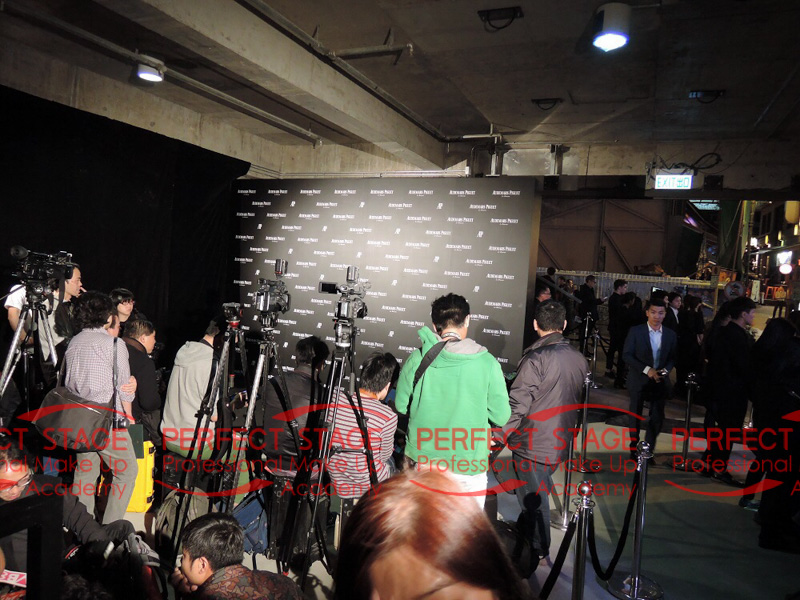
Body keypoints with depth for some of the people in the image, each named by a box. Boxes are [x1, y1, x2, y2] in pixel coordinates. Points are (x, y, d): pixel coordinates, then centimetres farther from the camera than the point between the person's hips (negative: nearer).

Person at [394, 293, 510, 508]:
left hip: (426, 461, 2)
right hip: (469, 462, -1)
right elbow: (501, 417, -7)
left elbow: (401, 406, 2)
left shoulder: (417, 359, -9)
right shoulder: (487, 363, -12)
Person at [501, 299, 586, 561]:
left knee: (534, 498, 9)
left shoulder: (536, 359, -22)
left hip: (532, 444, -7)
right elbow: (582, 401, 13)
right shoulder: (580, 359, 0)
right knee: (538, 492, 25)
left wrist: (499, 435, -11)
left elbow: (518, 404, -22)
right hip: (560, 444, 7)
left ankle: (537, 551, 24)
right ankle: (525, 531, 42)